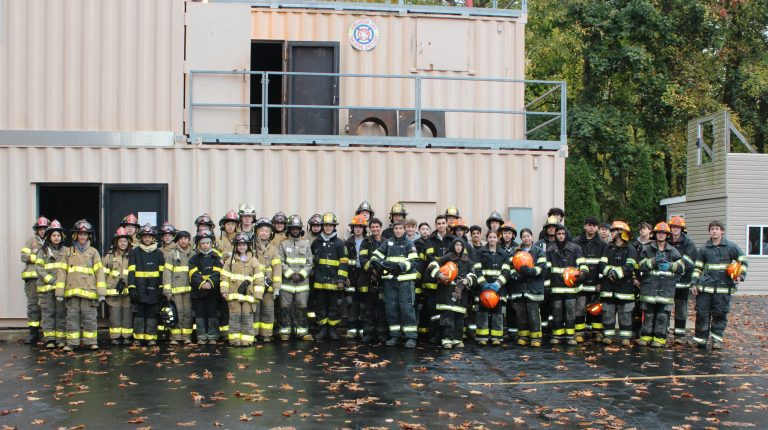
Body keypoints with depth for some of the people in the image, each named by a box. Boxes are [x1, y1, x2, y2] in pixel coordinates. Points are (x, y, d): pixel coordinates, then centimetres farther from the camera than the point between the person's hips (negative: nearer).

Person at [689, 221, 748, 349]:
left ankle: (717, 339, 10)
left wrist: (740, 275, -4)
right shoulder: (704, 249, 10)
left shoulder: (731, 247, 3)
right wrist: (694, 283, 7)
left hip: (723, 287, -2)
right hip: (705, 286, 2)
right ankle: (700, 339, 9)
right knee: (702, 312, 1)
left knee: (720, 313, 0)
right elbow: (698, 268, 16)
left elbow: (743, 262, 10)